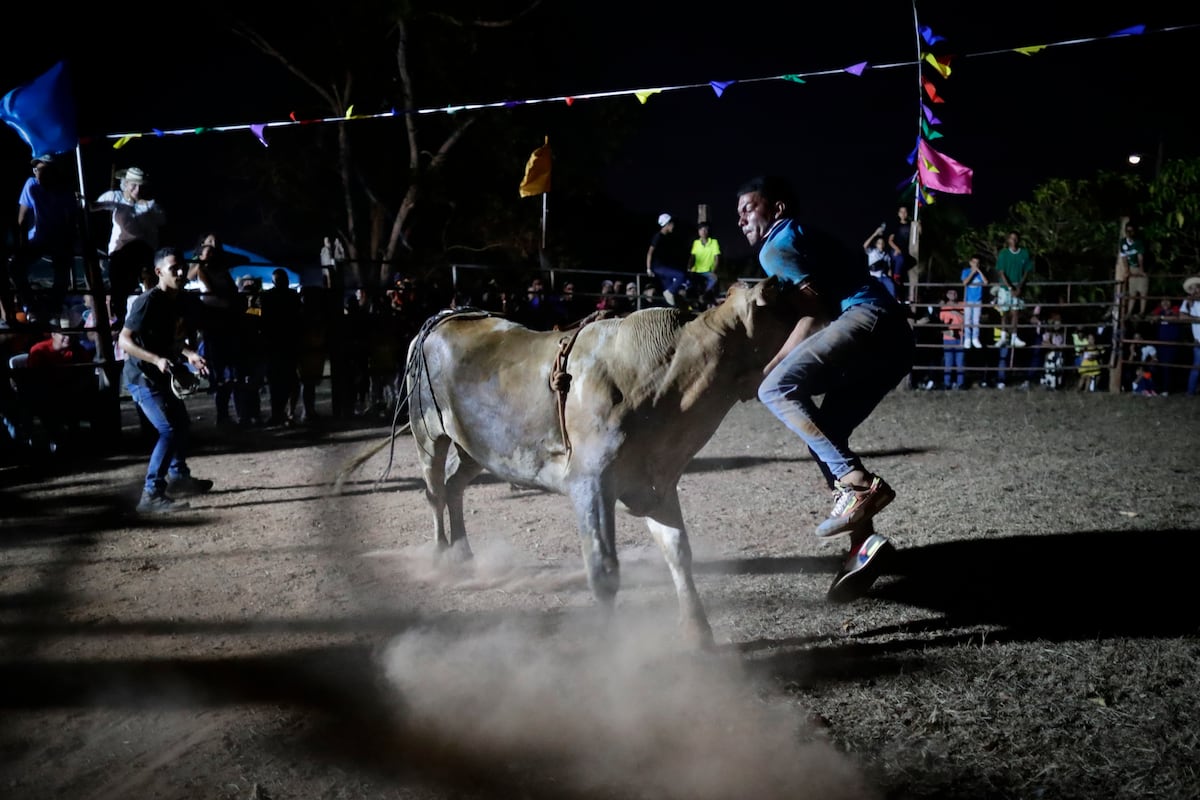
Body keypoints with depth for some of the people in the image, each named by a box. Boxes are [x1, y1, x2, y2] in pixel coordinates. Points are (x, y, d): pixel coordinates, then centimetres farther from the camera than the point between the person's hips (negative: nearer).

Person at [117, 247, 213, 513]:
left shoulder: (187, 301, 0)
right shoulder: (148, 301, -22)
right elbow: (124, 340, -23)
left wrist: (191, 355, -9)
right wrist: (156, 360, -35)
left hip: (164, 374, 9)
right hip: (141, 376, -9)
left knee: (181, 423, 22)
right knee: (169, 430, -17)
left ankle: (179, 478, 42)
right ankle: (151, 495, -14)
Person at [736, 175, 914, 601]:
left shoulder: (776, 246, 4)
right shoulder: (806, 240, 33)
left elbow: (815, 308, -9)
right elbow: (820, 313, 26)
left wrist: (768, 367, -8)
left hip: (868, 320, -10)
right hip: (895, 339, 10)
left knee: (777, 390, -20)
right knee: (824, 436, 11)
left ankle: (858, 483, -29)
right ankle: (863, 542, 0)